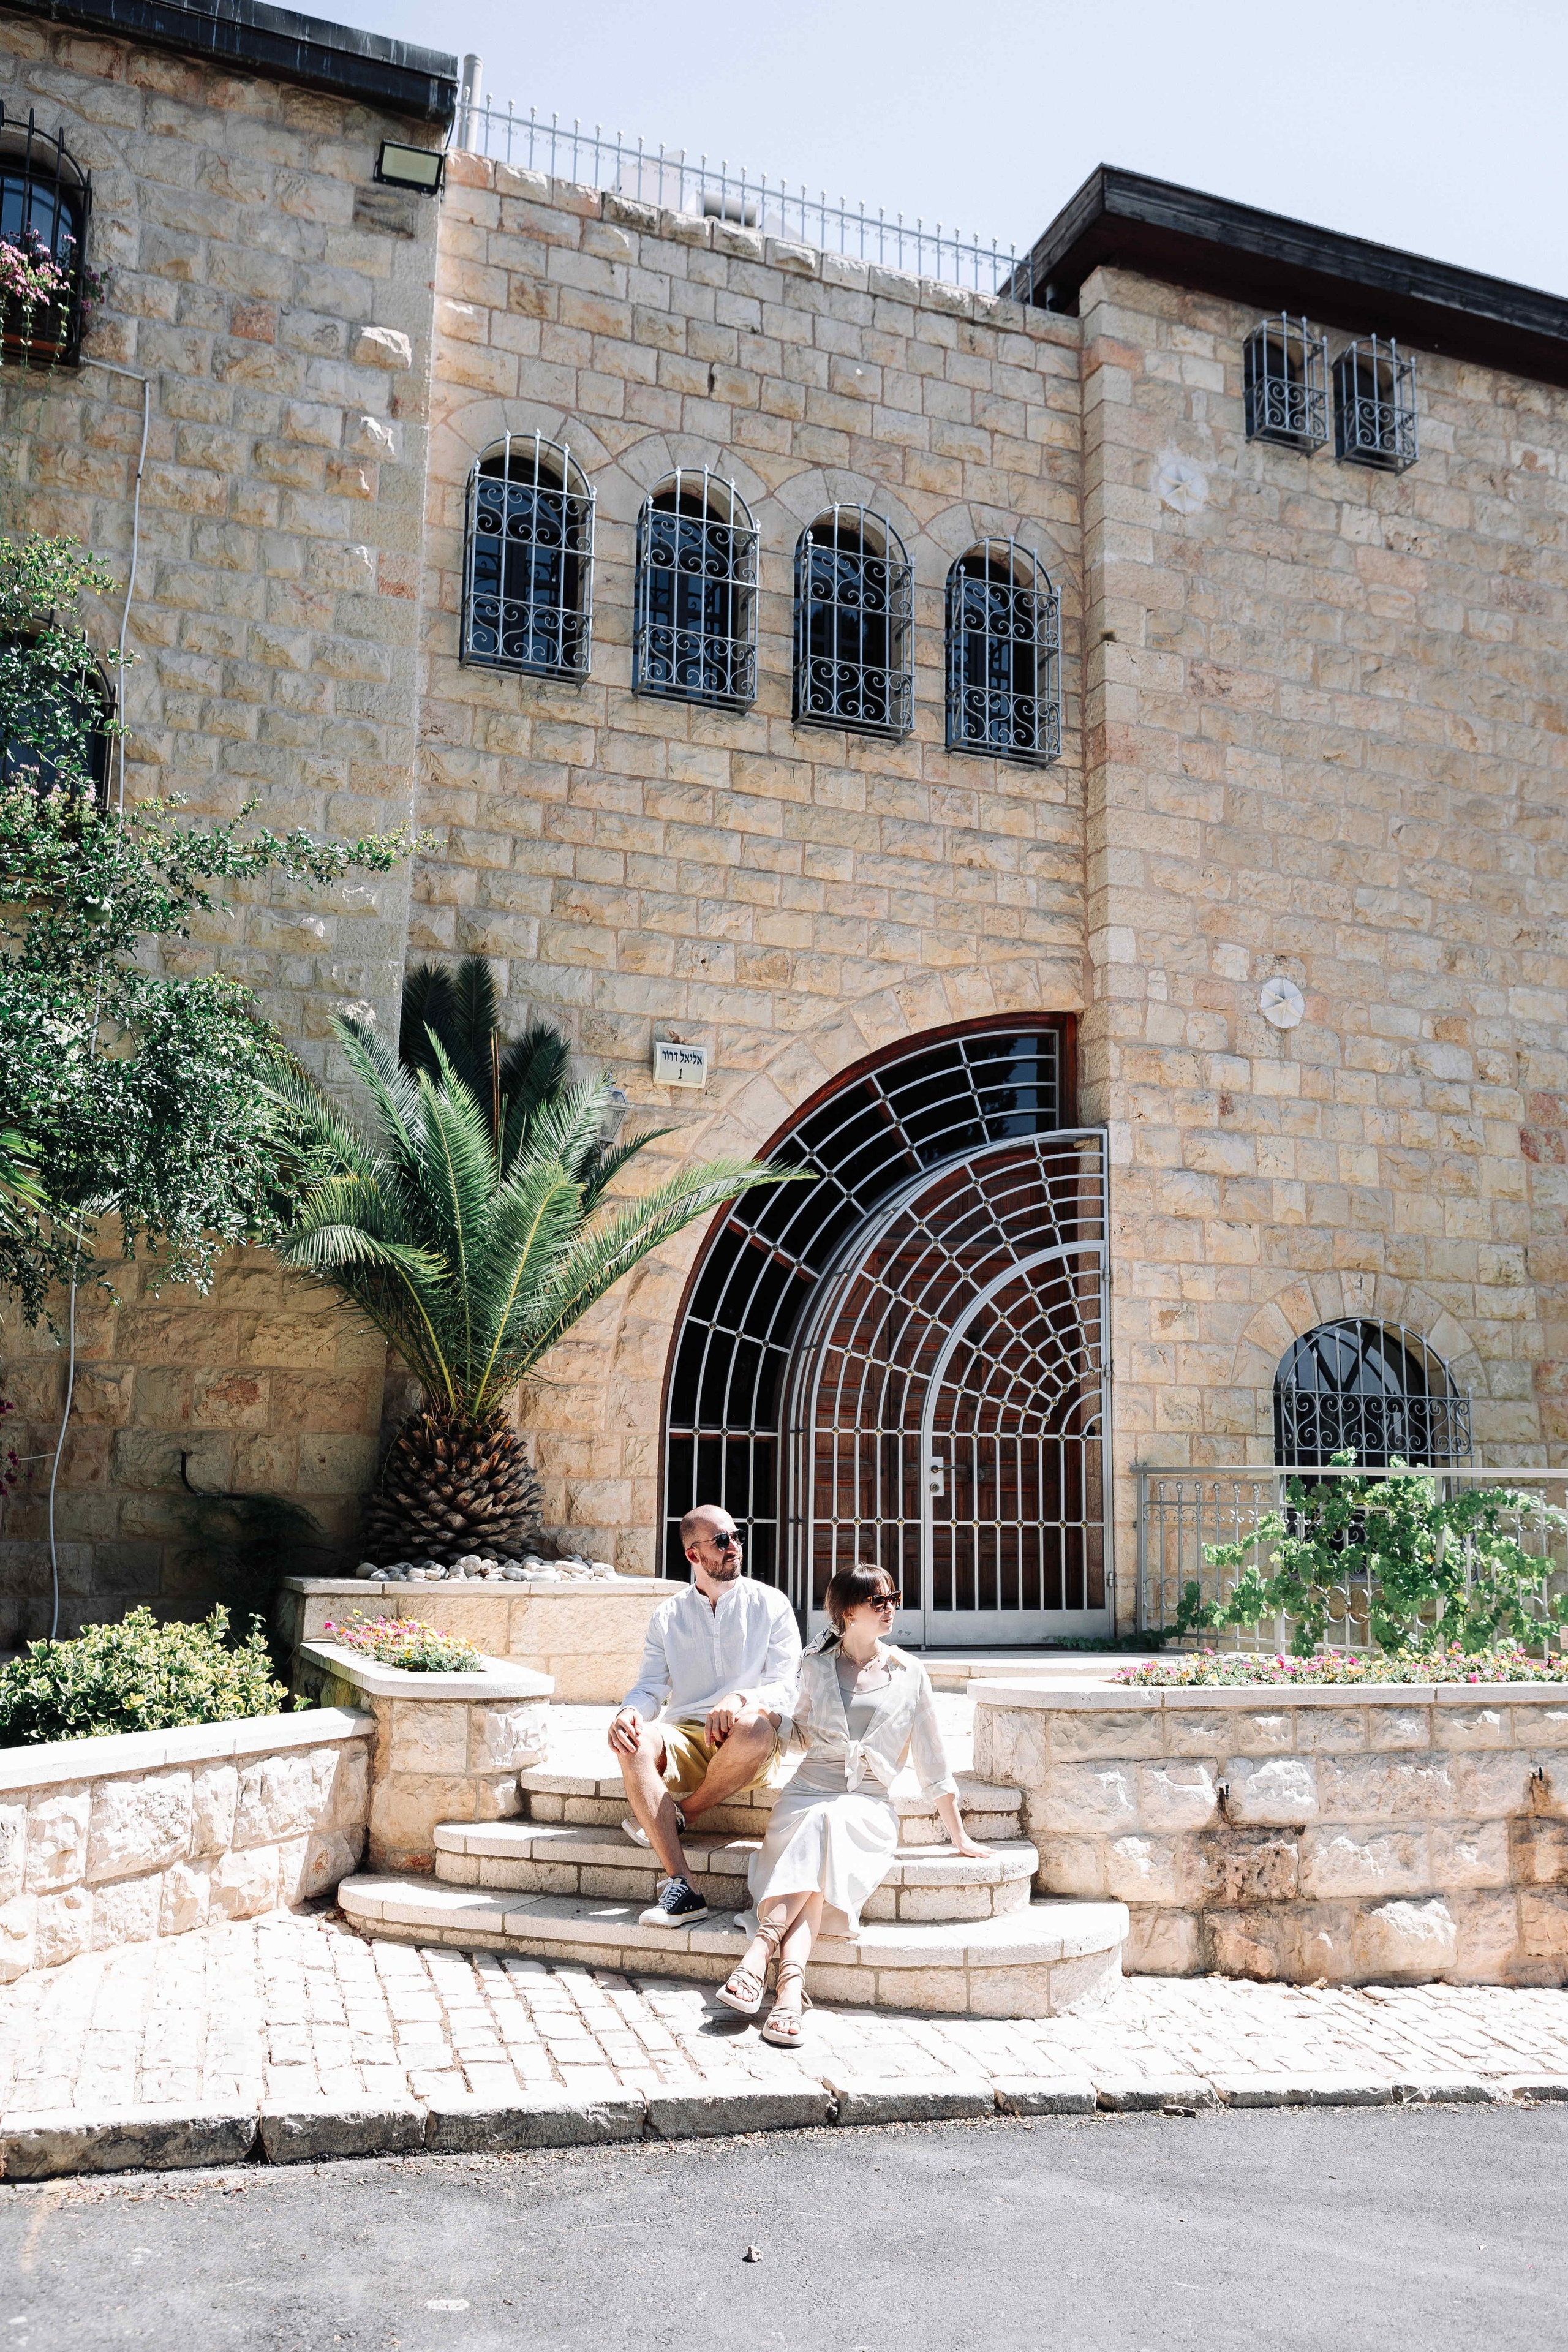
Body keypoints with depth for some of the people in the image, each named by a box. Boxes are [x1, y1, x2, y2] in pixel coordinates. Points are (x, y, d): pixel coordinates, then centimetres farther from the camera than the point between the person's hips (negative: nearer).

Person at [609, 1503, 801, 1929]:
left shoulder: (770, 1604, 7)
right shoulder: (667, 1617, 16)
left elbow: (785, 1687, -1)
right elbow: (651, 1686, 9)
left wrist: (741, 1699, -23)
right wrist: (629, 1712, -16)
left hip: (745, 1750, -2)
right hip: (684, 1739, 2)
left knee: (756, 1726, -38)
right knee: (634, 1743, -31)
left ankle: (682, 1814, -13)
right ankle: (681, 1889, -35)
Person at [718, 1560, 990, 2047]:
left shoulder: (910, 1673, 11)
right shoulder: (816, 1665, 13)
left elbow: (931, 1759, 14)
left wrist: (960, 1837, 15)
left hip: (869, 1805, -1)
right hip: (809, 1791, 1)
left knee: (829, 1825, -36)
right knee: (821, 1829, -36)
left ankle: (763, 1947, -48)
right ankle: (791, 1980, -49)